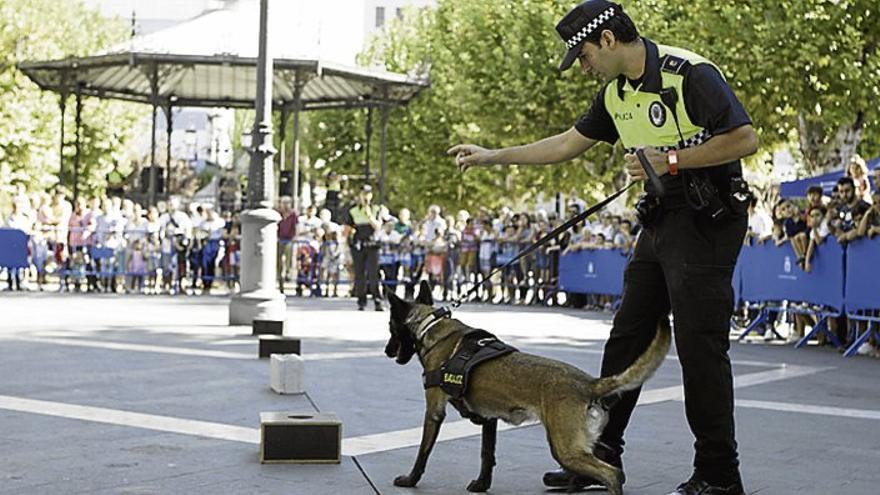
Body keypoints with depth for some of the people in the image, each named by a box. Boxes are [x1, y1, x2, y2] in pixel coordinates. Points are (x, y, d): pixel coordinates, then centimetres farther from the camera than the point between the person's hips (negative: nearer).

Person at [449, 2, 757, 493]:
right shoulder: (616, 93, 11)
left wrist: (672, 160, -22)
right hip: (660, 218, 9)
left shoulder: (689, 74, -16)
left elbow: (746, 139, -19)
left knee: (700, 344, -8)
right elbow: (568, 143, 22)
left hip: (707, 219, -9)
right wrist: (493, 156, 21)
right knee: (628, 337, 10)